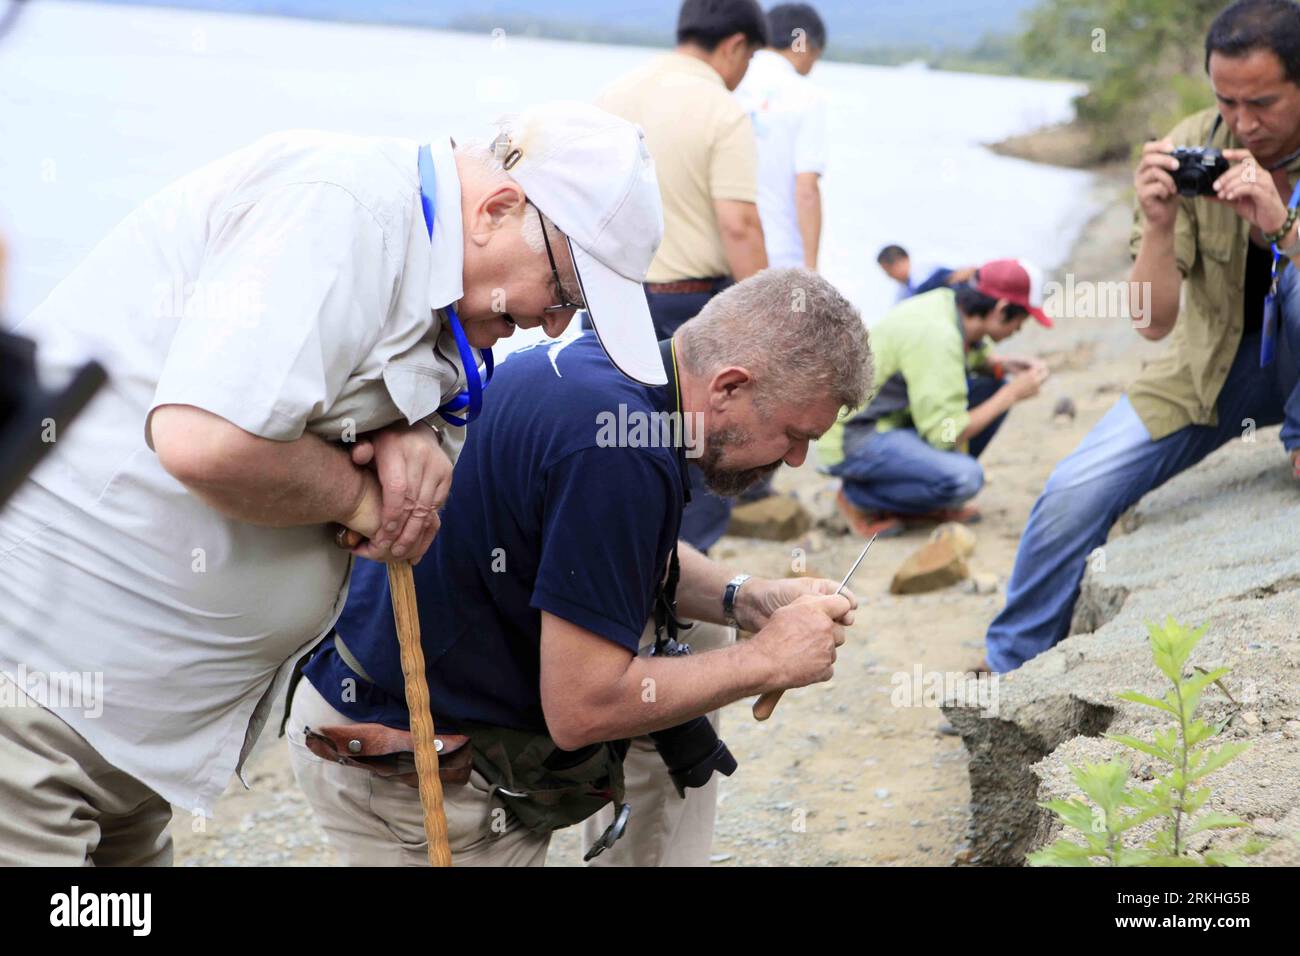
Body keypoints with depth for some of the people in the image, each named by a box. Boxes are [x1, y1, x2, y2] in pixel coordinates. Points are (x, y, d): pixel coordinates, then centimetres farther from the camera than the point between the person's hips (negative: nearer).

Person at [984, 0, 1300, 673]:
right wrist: (1159, 224, -30)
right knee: (1074, 494, -14)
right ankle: (1011, 670, 6)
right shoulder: (1186, 151, -14)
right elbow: (1153, 322, -14)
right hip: (1212, 366, 2)